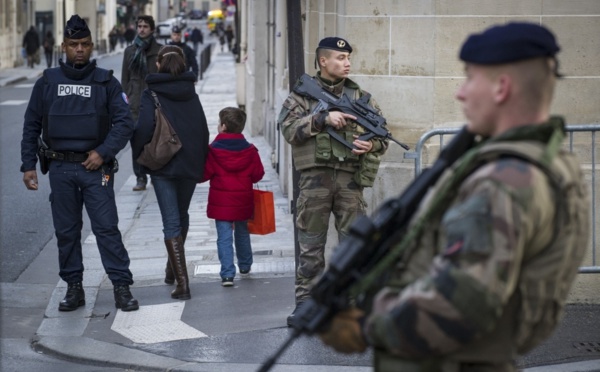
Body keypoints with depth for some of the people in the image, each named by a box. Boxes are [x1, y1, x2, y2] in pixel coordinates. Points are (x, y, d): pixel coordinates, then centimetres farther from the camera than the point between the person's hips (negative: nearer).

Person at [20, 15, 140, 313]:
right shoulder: (47, 82, 8)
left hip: (95, 168, -2)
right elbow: (31, 126, 11)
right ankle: (74, 288, 15)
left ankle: (122, 288, -3)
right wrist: (28, 165, 4)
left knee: (107, 228, -6)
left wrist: (103, 152, -13)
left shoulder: (106, 82, 3)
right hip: (60, 168, 2)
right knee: (66, 231, 6)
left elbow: (124, 123, 0)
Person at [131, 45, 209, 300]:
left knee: (171, 222, -3)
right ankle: (173, 269, 38)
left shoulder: (151, 94, -6)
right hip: (190, 163, 4)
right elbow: (203, 129, 4)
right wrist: (201, 160, 14)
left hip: (162, 164, -4)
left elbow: (145, 126, -17)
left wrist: (139, 154, -1)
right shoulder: (191, 93, 5)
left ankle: (182, 282, -11)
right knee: (182, 216, 22)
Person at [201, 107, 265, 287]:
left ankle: (227, 274, -11)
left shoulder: (213, 150, -12)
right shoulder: (249, 150, -2)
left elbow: (204, 174, -9)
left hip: (221, 202, -3)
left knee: (224, 237, -2)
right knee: (242, 233, 22)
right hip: (243, 201, 3)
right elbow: (257, 174, 2)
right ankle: (245, 265, 38)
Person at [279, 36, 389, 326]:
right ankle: (305, 303, 9)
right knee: (311, 243, 3)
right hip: (315, 176, -2)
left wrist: (371, 144, -8)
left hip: (350, 178, 2)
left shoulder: (361, 97, 13)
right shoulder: (303, 94, 6)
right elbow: (289, 128, -8)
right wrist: (324, 119, -18)